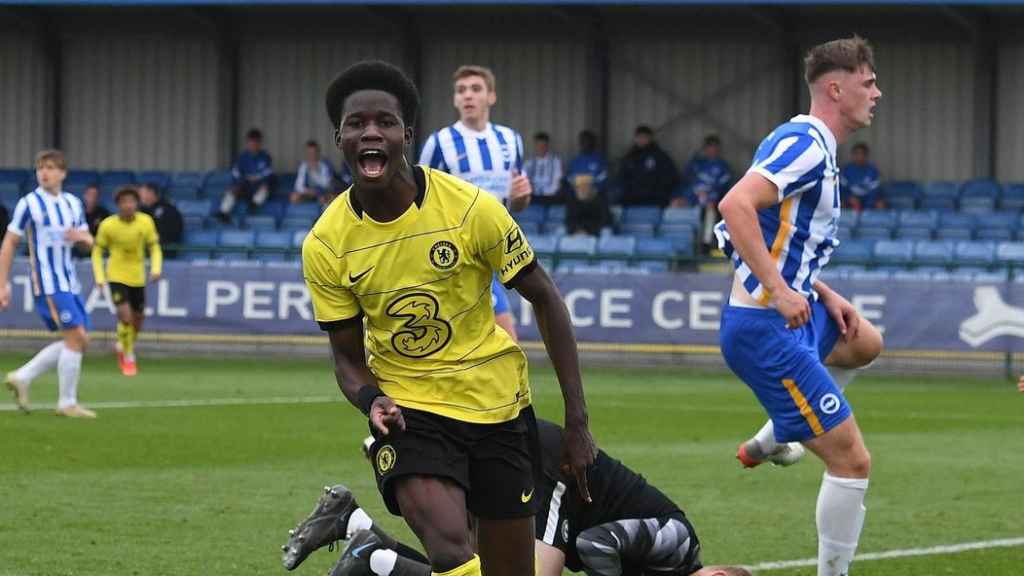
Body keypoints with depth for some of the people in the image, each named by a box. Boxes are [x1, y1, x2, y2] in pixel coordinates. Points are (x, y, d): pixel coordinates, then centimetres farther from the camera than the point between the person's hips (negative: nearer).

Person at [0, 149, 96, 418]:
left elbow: (89, 242, 17)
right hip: (47, 282, -7)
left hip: (69, 281, 7)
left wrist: (82, 236, -8)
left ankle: (22, 377, 13)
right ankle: (67, 403, -5)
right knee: (76, 337, -13)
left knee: (79, 341, 6)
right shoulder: (29, 203, -6)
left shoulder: (73, 203, 11)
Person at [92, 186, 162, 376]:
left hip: (138, 278, 3)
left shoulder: (146, 222, -8)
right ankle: (128, 357, 4)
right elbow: (97, 251, -2)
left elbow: (154, 247, 3)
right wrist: (99, 277, -11)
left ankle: (123, 346, 43)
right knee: (125, 317, -17)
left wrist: (156, 269, -12)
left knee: (137, 320, 13)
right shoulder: (108, 225, -14)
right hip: (116, 277, -3)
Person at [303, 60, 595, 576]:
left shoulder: (470, 206, -15)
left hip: (497, 400, 1)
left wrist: (577, 421, -7)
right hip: (408, 409, -1)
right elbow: (348, 356, 1)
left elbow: (544, 300, -5)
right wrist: (370, 399, -23)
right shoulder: (325, 244, -10)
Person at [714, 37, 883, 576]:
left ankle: (768, 441, 35)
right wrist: (780, 290, -31)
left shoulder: (814, 146, 14)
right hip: (766, 329, -10)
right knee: (852, 460, -9)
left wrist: (824, 296, 13)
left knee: (864, 342, 38)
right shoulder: (806, 144, -17)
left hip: (787, 312, 10)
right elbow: (736, 205, -31)